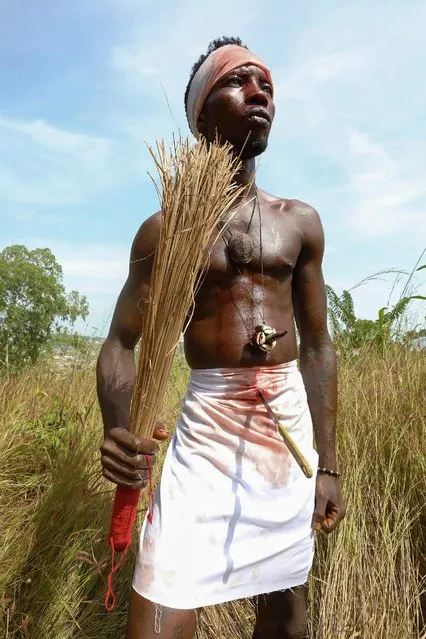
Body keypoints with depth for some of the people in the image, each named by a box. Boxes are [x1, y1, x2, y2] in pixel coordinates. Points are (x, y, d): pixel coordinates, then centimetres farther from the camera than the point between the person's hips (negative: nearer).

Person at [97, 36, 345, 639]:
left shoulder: (300, 221, 7)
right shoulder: (165, 229, 0)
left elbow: (318, 346, 8)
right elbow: (120, 344, 0)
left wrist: (328, 464, 5)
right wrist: (118, 428, -22)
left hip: (292, 418, 3)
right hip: (209, 420, -2)